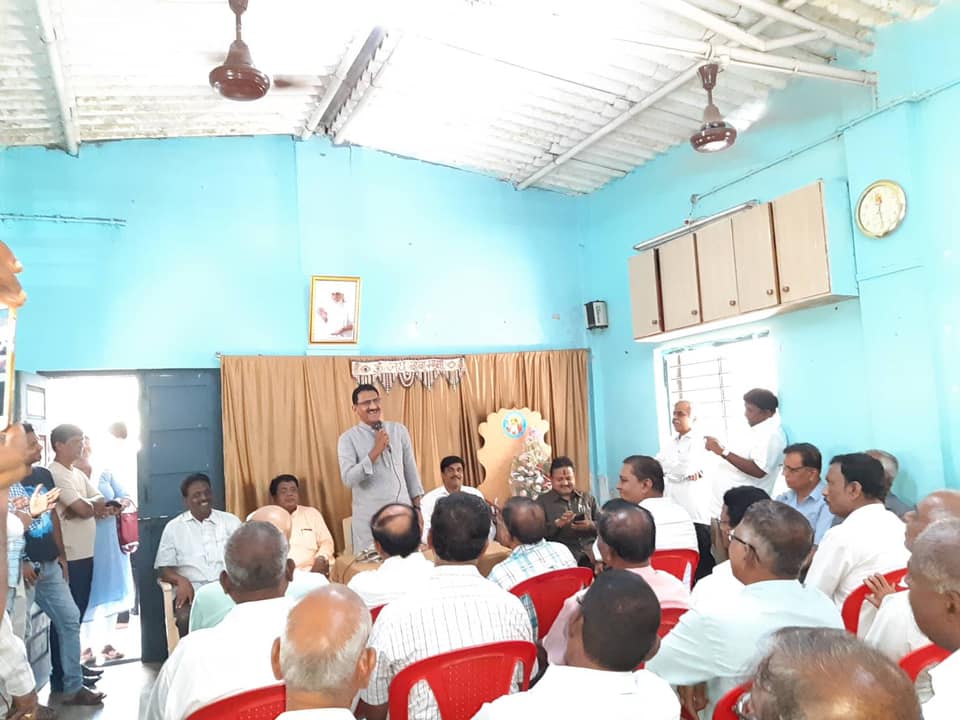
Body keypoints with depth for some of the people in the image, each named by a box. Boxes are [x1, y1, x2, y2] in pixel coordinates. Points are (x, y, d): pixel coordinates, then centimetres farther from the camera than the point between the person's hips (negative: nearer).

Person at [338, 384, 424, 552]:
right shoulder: (348, 439, -4)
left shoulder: (399, 430, 5)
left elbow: (411, 470, 10)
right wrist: (375, 451, -19)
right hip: (371, 516, -2)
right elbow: (348, 479, -15)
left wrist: (417, 508, 10)